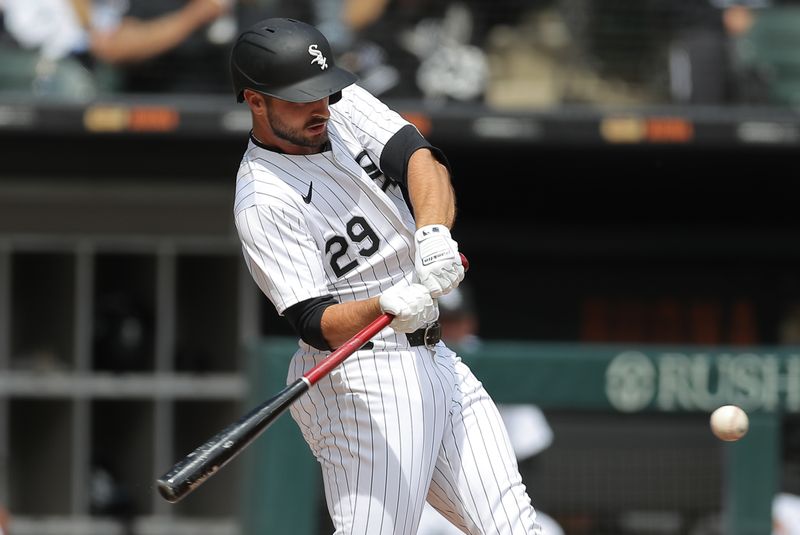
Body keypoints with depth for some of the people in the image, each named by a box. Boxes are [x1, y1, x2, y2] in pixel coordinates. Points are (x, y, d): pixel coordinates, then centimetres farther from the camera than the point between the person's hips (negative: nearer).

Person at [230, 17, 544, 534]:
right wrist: (386, 307, -39)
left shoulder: (348, 106, 6)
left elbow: (420, 159, -9)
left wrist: (433, 230, -30)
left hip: (435, 361, 8)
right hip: (362, 379, -8)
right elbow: (315, 324, -20)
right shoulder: (264, 203, -15)